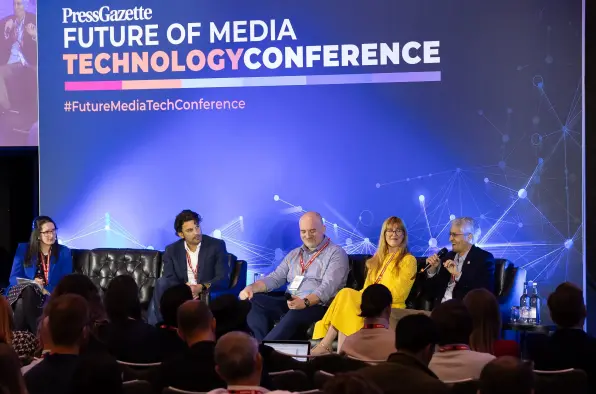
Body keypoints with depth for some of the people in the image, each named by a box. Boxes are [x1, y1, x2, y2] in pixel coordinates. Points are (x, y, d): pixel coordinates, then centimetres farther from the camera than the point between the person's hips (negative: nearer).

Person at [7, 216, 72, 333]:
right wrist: (31, 283, -17)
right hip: (23, 294, 1)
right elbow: (14, 278, 5)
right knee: (27, 290, -38)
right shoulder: (23, 249, 9)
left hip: (51, 296, -1)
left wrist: (47, 290, -21)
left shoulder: (64, 252, 7)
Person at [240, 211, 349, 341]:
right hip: (290, 303, 7)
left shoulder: (336, 253, 0)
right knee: (253, 301, -19)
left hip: (318, 306, -6)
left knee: (295, 314, -40)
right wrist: (252, 287, -4)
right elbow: (275, 278, 17)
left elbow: (328, 287, -14)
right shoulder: (294, 254, 22)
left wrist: (305, 302, -33)